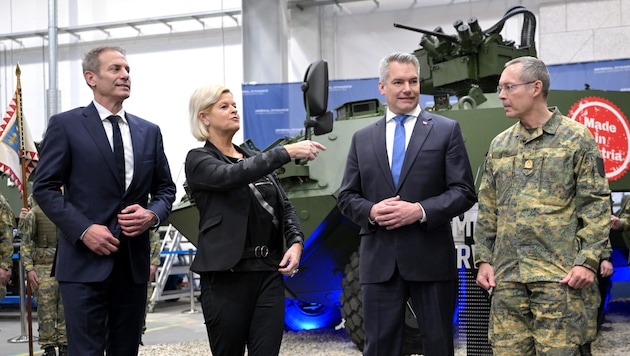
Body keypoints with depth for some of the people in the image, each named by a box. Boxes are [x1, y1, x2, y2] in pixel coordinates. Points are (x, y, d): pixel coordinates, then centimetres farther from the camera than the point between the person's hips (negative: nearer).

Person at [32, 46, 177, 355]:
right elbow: (44, 188, -4)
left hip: (134, 261, 5)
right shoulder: (65, 125, -1)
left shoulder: (149, 131, 13)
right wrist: (83, 230, -15)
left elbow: (165, 188, 17)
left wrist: (153, 215, -5)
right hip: (85, 261, -4)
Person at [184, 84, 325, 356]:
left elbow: (285, 207, 14)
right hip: (226, 275, -5)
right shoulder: (199, 160, -1)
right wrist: (287, 152, -27)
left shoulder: (255, 158, 17)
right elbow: (232, 176, -22)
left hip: (269, 272, 5)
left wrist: (296, 242, -5)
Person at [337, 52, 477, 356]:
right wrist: (371, 211, -10)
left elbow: (464, 192, -2)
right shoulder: (362, 138, 12)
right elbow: (346, 197, 12)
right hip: (379, 261, 2)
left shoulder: (446, 130, 4)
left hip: (430, 259, -2)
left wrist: (421, 211, -16)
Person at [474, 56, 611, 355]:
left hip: (558, 273, -5)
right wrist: (483, 259, 9)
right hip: (507, 274, 5)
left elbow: (596, 204, -3)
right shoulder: (499, 145, 15)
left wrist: (588, 260, -12)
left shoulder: (576, 138, 1)